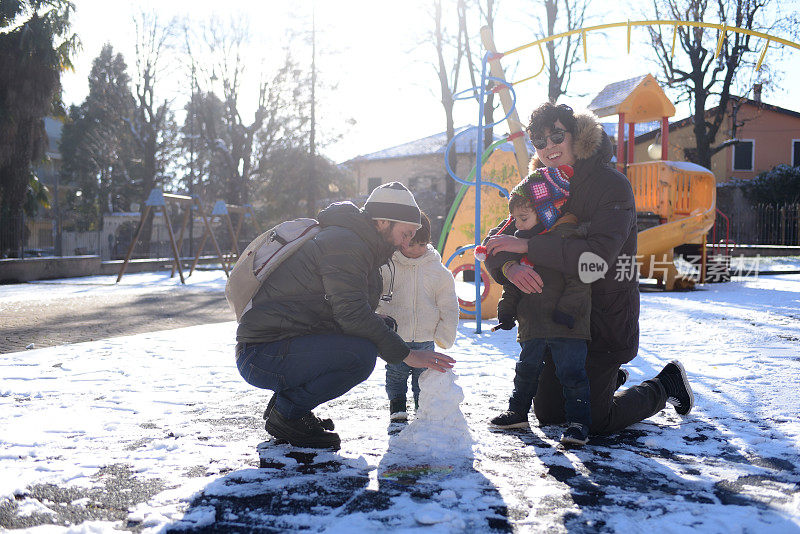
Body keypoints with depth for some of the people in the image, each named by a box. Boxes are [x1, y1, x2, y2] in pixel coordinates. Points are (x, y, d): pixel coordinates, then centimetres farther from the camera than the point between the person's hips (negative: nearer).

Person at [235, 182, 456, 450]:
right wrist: (406, 354, -19)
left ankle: (285, 403, 11)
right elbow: (352, 314, -23)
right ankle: (285, 414, -7)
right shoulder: (344, 242, -14)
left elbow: (354, 315, 20)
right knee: (361, 354, -23)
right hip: (262, 355, -10)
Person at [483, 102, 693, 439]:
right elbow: (496, 245, -4)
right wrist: (510, 267, -27)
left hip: (606, 320, -6)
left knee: (594, 423, -1)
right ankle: (606, 376, 40)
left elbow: (596, 259, -32)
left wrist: (527, 246, -33)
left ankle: (666, 385, 23)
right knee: (548, 413, 14)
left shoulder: (611, 185, -17)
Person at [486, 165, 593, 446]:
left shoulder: (568, 238, -12)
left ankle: (578, 422, 1)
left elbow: (579, 281, -15)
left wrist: (566, 310, -20)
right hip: (531, 325, 7)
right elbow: (512, 285, 17)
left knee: (571, 373, -6)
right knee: (527, 369, 17)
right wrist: (507, 312, 10)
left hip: (566, 327, -7)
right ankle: (518, 411, 31)